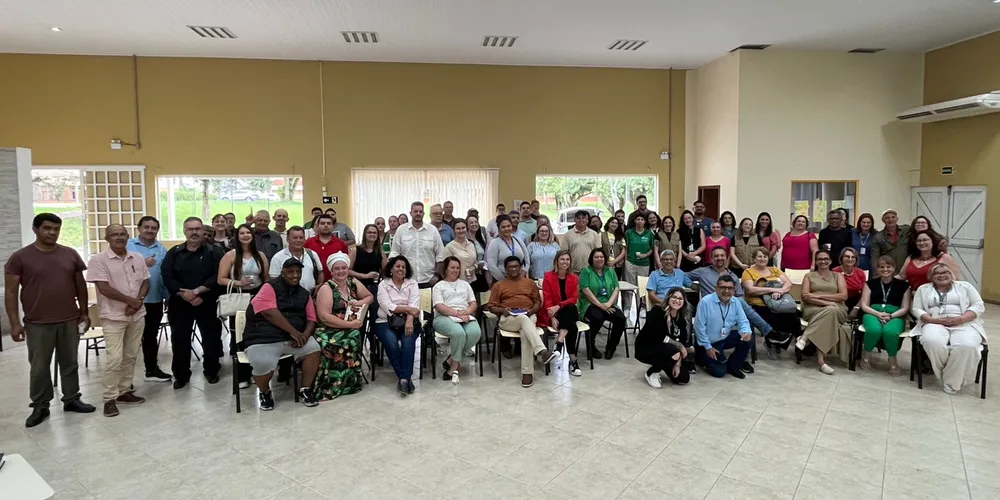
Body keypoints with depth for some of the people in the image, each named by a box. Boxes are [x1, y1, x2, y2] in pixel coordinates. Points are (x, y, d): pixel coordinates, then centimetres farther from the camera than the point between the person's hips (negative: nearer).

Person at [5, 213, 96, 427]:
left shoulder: (71, 255, 4)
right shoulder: (19, 257, -5)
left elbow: (80, 285, 11)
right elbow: (11, 292, -4)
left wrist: (84, 312, 9)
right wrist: (15, 323, -9)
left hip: (70, 321, 3)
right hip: (37, 324, -2)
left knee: (70, 363, 12)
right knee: (39, 367, 8)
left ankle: (72, 399, 25)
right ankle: (40, 407, 21)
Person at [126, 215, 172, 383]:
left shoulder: (162, 249, 7)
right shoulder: (127, 246, -2)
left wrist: (169, 297, 2)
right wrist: (142, 264, -25)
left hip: (155, 300, 3)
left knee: (151, 336, 16)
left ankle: (152, 370, 28)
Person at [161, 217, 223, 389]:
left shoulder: (212, 252, 0)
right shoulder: (173, 253, 5)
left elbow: (216, 277, -10)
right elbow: (167, 278, -5)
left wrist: (196, 291, -19)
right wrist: (185, 295, -15)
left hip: (206, 303, -1)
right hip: (180, 304, 2)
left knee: (211, 338, 5)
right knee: (180, 340, 8)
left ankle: (211, 371, 23)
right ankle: (181, 375, 22)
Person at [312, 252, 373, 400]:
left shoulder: (353, 282, 9)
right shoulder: (326, 288, -6)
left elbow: (370, 297, 22)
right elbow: (324, 316, -16)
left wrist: (361, 303, -2)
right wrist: (350, 324, -19)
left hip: (352, 329, 4)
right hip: (330, 330, -4)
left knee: (353, 338, -31)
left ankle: (347, 382, -16)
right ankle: (329, 386, -17)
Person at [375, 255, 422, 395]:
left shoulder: (412, 284, 9)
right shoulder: (383, 284, 5)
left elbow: (414, 304, -6)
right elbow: (387, 306, -9)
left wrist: (409, 320, -24)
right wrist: (408, 309, -17)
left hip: (408, 321, 1)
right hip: (386, 322, -1)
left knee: (408, 341, -30)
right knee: (392, 343, -30)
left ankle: (404, 378, -27)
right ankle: (406, 378, -20)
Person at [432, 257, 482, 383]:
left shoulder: (465, 284, 27)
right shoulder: (439, 286, 12)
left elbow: (473, 304, 17)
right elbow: (439, 307, -4)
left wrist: (466, 312, -6)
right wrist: (457, 314, -16)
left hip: (466, 317, 4)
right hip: (445, 317, -4)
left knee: (475, 332, -31)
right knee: (459, 333, -38)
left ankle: (451, 360, -15)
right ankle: (455, 365, -14)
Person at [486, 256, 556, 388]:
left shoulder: (530, 283, 20)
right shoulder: (498, 285, 15)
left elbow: (538, 302, 17)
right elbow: (491, 306, 11)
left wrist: (531, 310, -5)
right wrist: (502, 310, -10)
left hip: (529, 316, 1)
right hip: (508, 319, -1)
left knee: (526, 334, -35)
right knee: (523, 318, -38)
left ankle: (527, 372, -33)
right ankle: (541, 351, -52)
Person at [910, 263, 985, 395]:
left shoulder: (965, 286, 18)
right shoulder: (923, 289, 18)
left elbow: (979, 305, 8)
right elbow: (916, 310, 9)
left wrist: (961, 319, -11)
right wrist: (935, 320, -10)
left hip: (964, 324, 0)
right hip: (935, 323, 0)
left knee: (967, 346, -35)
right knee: (931, 342, -37)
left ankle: (953, 382, -17)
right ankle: (945, 374, -12)